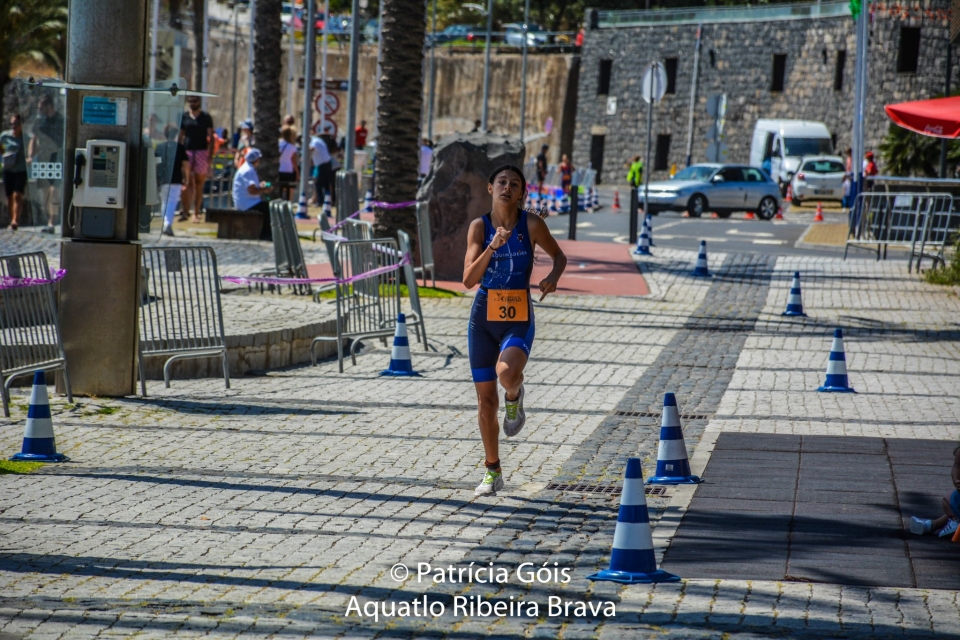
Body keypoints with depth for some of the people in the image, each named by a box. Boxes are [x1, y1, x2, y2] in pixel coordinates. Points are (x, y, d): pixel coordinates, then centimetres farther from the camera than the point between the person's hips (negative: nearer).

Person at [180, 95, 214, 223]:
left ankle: (196, 213, 4)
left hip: (202, 151, -1)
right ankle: (186, 211, -7)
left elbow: (211, 137, 4)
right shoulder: (184, 117, 9)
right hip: (187, 151, 1)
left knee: (199, 184, 0)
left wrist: (210, 156, -5)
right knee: (188, 184, -7)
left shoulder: (206, 117, 5)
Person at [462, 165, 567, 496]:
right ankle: (493, 472, 24)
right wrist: (493, 246, -22)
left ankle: (515, 397, 5)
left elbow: (559, 255, 11)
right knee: (486, 400, 7)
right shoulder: (479, 226, -2)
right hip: (484, 316, 2)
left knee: (506, 373, -33)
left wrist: (553, 277, -10)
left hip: (518, 319, -2)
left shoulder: (531, 225, -5)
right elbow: (469, 279, -10)